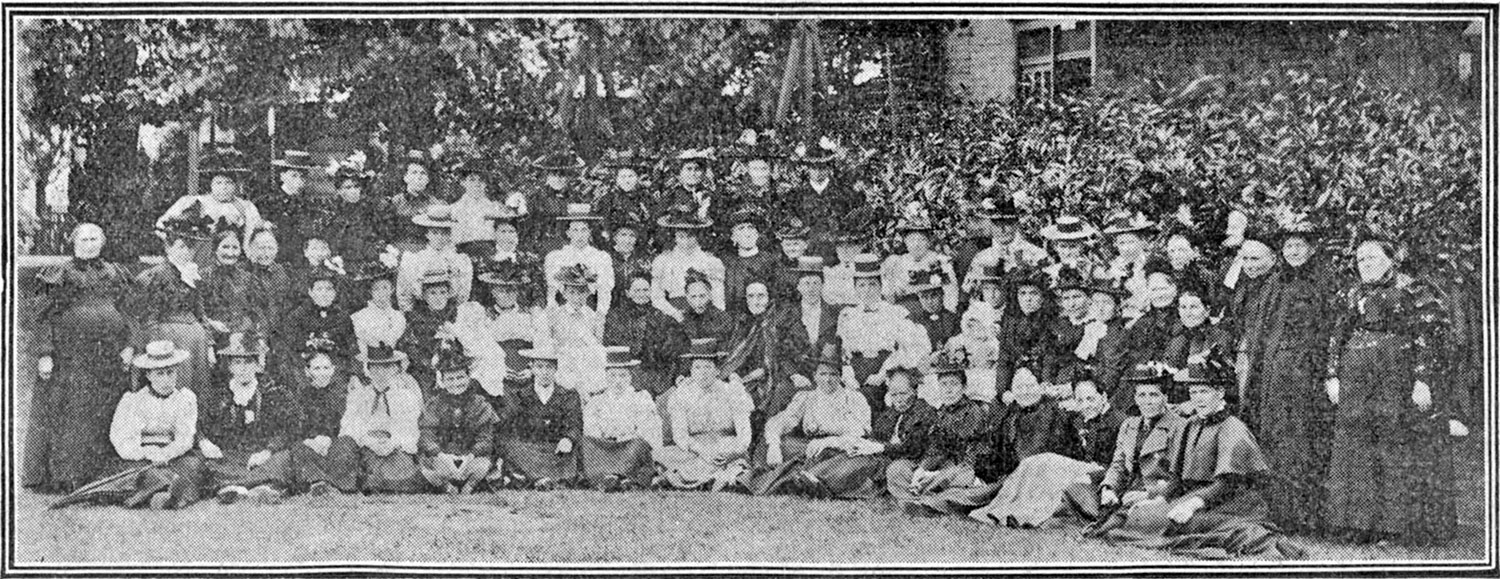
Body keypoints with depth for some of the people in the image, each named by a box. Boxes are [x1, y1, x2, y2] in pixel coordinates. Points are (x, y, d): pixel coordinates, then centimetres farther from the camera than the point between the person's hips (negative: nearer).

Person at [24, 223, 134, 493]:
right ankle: (58, 474, 2)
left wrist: (126, 345, 7)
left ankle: (89, 472, 13)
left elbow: (122, 314, 18)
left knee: (100, 414, 5)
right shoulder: (59, 275, 1)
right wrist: (44, 354, -11)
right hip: (69, 354, -4)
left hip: (107, 356, 4)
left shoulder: (114, 274, 14)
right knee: (63, 412, -4)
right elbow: (44, 317, -3)